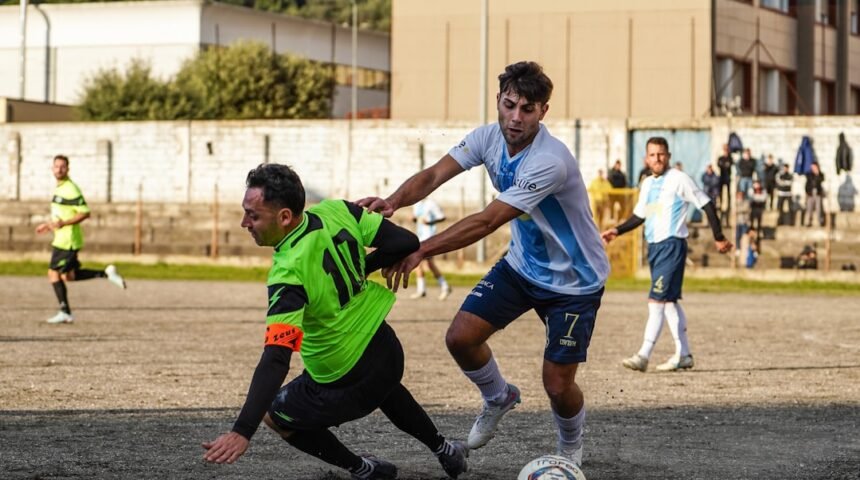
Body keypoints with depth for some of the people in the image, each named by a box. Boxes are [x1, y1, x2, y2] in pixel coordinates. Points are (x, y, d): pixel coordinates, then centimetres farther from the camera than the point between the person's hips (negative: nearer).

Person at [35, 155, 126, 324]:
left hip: (67, 239, -10)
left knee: (54, 273, -5)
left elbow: (85, 213, -22)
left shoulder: (70, 189, -16)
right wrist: (48, 225, 22)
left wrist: (63, 223, -27)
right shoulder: (59, 188, 14)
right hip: (63, 239, 10)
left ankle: (65, 312, 0)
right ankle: (106, 273, 15)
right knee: (69, 276, 14)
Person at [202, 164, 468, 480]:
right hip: (388, 352, 7)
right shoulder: (338, 211, -15)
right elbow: (407, 242, -8)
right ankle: (444, 450, 52)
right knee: (382, 384, 43)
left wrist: (242, 432, -44)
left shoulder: (288, 274, -32)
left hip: (347, 386, -7)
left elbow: (275, 361, -39)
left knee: (274, 415, 20)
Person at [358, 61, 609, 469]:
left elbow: (486, 222, -37)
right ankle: (498, 397, 25)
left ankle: (571, 446, 30)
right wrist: (394, 201, -43)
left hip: (574, 280, -6)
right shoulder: (489, 137, -11)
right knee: (461, 337, -7)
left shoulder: (550, 161, -34)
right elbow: (434, 176, -21)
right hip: (522, 264, 6)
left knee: (558, 385, -5)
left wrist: (421, 250, -41)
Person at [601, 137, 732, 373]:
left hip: (672, 244, -8)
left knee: (657, 300, -14)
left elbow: (707, 205, -4)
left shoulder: (679, 179, -7)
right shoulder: (647, 184, 14)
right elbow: (639, 216, 23)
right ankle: (683, 354, 18)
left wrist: (719, 238, -4)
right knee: (669, 300, 11)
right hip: (654, 246, 8)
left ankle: (643, 356, -18)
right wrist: (617, 231, 8)